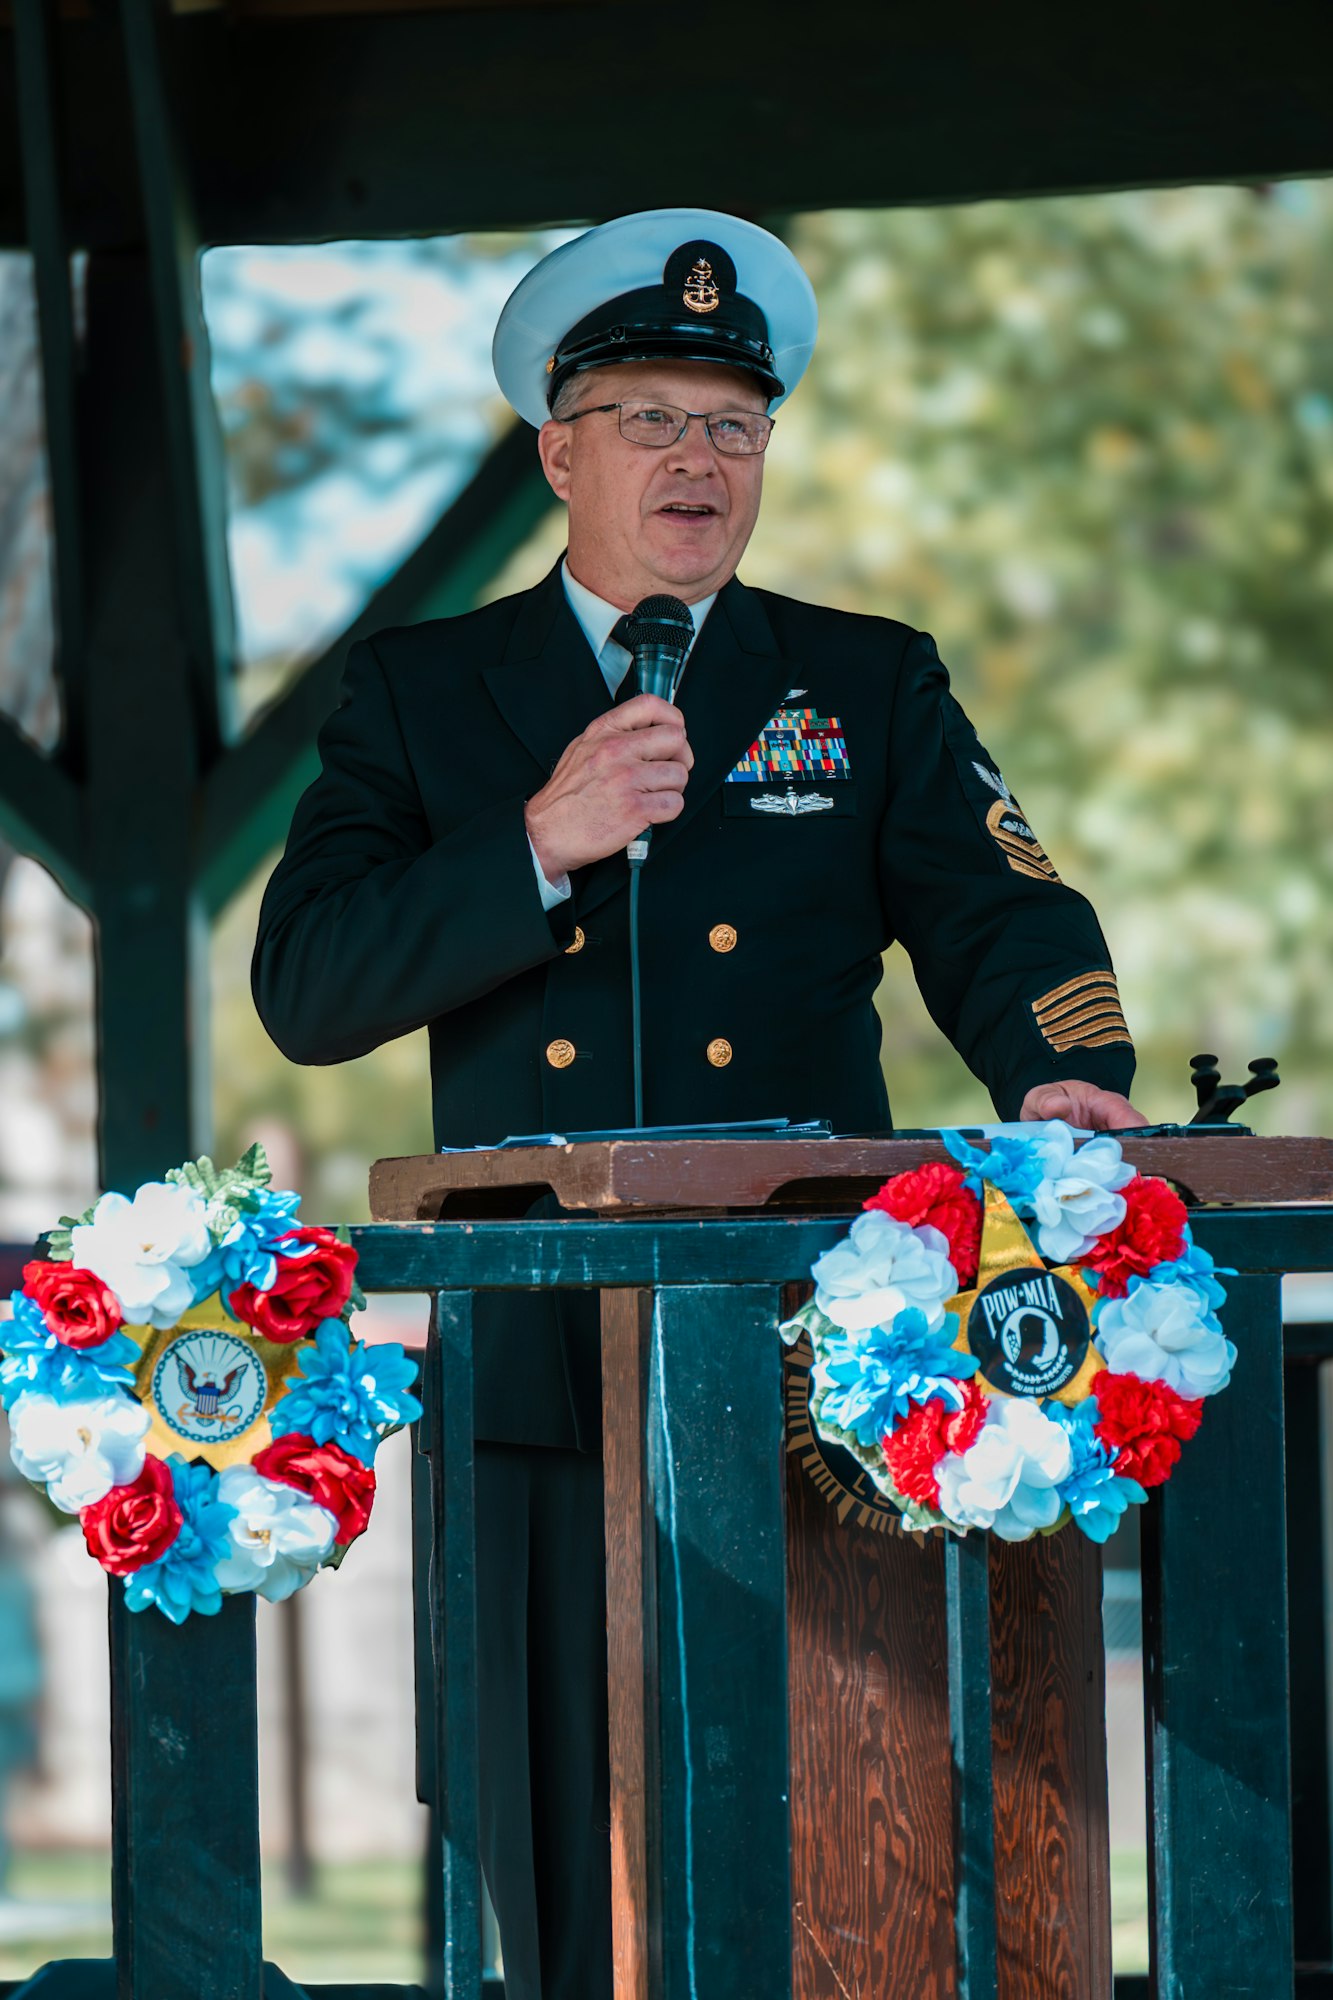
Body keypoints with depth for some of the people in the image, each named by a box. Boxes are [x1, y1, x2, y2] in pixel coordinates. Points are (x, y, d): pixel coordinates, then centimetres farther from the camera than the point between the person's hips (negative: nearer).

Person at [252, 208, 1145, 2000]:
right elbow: (305, 992, 1)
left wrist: (1062, 1081, -20)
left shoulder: (872, 687, 14)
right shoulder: (420, 693, 12)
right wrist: (536, 847, -12)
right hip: (544, 1381, 0)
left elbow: (1000, 918, 2)